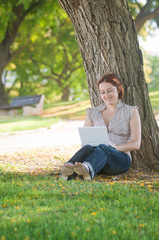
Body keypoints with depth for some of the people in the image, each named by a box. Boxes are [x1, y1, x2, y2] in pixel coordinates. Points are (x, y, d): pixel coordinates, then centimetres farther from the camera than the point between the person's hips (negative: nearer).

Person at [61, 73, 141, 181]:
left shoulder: (131, 112, 11)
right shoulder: (92, 113, 20)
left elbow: (136, 144, 3)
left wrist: (116, 147, -16)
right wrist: (89, 143, -11)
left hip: (120, 158, -2)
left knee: (102, 148, -38)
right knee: (88, 148, -35)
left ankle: (87, 169, -72)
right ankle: (68, 170, -67)